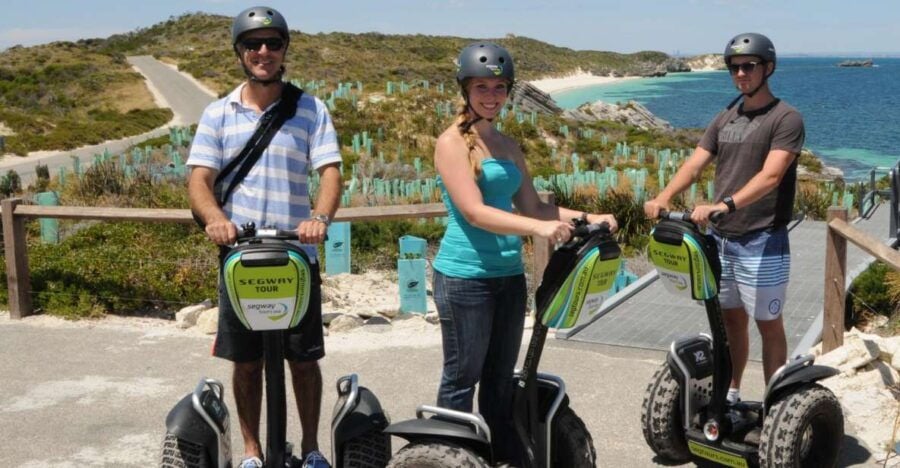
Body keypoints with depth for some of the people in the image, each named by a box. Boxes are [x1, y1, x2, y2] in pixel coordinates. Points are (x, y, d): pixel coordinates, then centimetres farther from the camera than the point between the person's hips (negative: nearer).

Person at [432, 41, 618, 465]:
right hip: (464, 276, -7)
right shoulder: (452, 142, -8)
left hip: (509, 275, 7)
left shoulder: (508, 146, 13)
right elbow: (474, 212, -19)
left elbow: (532, 206, 15)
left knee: (501, 379, 14)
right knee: (461, 379, 1)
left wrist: (588, 217, 2)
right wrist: (539, 229, -30)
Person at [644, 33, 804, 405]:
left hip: (762, 243, -6)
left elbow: (771, 175, -21)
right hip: (721, 239, 6)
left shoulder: (786, 119, -8)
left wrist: (725, 203, -35)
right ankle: (730, 393, 28)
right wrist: (662, 199, -15)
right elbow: (694, 164, 3)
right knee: (731, 320, 16)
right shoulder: (724, 119, 12)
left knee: (768, 325, 3)